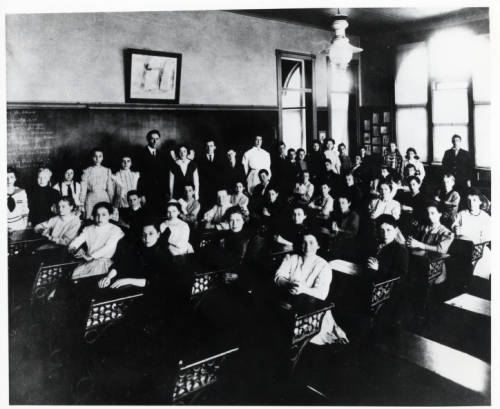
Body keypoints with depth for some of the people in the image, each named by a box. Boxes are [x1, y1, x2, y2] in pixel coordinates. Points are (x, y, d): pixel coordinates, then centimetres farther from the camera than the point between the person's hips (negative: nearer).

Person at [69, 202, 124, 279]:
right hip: (88, 261, 4)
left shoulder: (115, 230, 3)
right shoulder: (88, 229, 18)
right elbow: (75, 242, 9)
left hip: (104, 261, -3)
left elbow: (108, 247, -11)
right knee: (74, 274, -24)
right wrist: (74, 249, -16)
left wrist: (91, 256, -23)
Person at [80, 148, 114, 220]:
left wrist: (112, 201, 3)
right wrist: (82, 202, -1)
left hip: (104, 197, 1)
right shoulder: (87, 171, 3)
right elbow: (83, 188, 3)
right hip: (91, 198, -1)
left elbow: (110, 188, 8)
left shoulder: (107, 171, 7)